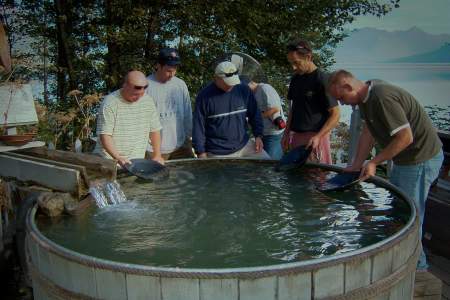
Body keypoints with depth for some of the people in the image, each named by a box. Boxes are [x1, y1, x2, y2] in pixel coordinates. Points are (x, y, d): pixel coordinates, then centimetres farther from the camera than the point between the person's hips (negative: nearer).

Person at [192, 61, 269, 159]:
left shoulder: (244, 90, 1)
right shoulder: (204, 96, -7)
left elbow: (254, 114, 12)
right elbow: (198, 126, -5)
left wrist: (258, 136, 1)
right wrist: (201, 153, -8)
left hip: (244, 146, 3)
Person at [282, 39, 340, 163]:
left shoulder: (322, 80, -9)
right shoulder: (295, 78, 12)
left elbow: (335, 115, -10)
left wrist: (318, 137, -19)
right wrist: (287, 133, 11)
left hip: (314, 137, -6)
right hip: (295, 136, 6)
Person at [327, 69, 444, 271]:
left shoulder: (382, 98, -28)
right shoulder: (367, 96, 2)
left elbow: (405, 137, -28)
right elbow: (368, 133, 8)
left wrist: (374, 162, -21)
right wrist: (357, 165, 6)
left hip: (421, 159, -10)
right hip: (405, 159, 10)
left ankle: (415, 266, 16)